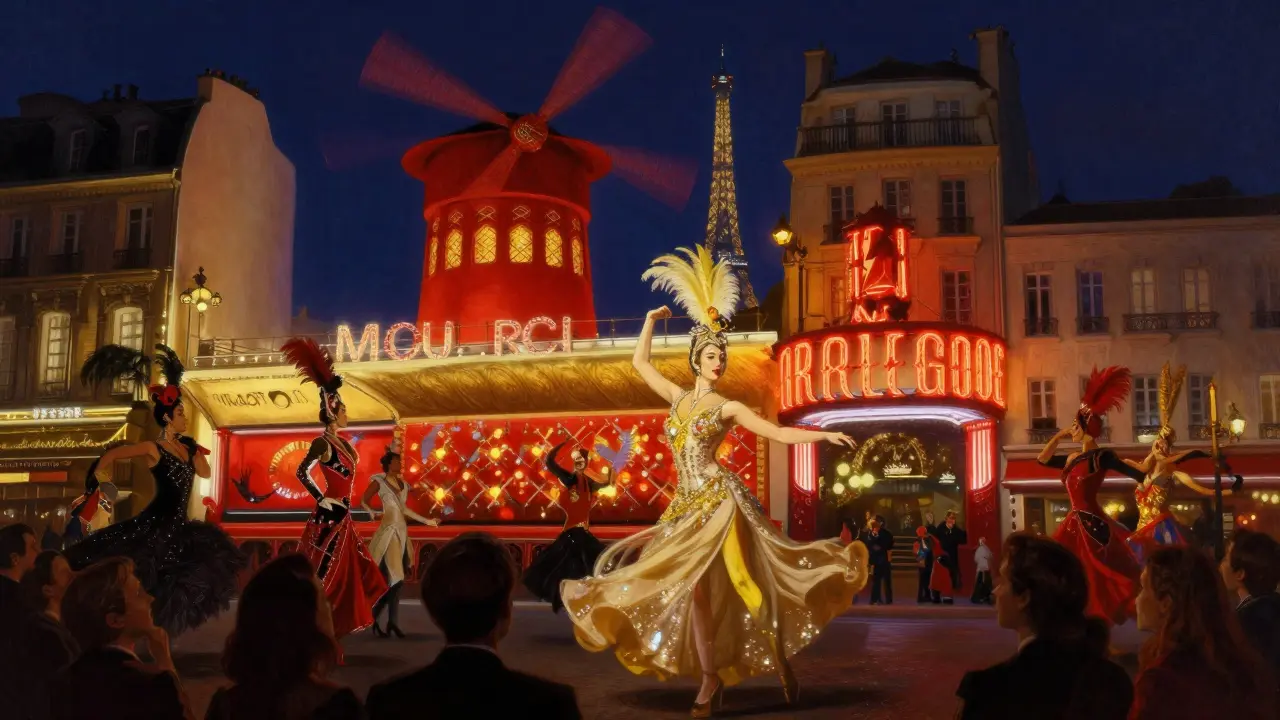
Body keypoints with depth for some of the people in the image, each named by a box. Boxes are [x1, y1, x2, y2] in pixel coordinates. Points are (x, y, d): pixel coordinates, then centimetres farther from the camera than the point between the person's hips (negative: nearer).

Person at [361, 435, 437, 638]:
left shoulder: (403, 484, 13)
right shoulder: (379, 482, -6)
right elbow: (363, 502, -4)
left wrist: (426, 521, 22)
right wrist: (372, 513, -21)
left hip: (402, 531, 7)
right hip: (389, 531, -7)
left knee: (395, 579, 7)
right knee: (394, 579, -12)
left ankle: (392, 622, 12)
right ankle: (375, 618, -2)